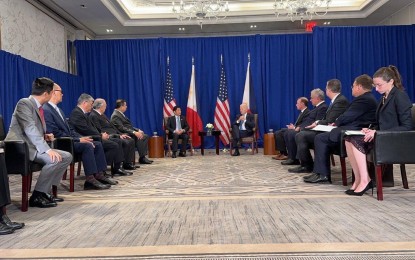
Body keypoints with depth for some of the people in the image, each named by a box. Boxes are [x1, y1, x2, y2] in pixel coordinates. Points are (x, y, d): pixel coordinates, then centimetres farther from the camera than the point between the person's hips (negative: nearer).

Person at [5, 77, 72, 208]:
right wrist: (47, 149, -33)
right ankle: (36, 196, -17)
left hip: (33, 146, 9)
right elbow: (30, 129, -25)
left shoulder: (39, 107, 15)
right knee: (54, 159, -29)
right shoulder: (24, 103, -13)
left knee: (67, 157, -1)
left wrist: (45, 136, 3)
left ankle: (45, 191, 1)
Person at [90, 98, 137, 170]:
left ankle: (130, 162, -7)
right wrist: (118, 136, -19)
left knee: (131, 141, -6)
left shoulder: (102, 115, 21)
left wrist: (121, 134, 4)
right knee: (126, 143, -25)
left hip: (114, 135, 10)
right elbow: (100, 131, -18)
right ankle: (126, 164, -13)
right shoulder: (93, 116, -10)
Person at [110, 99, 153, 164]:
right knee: (139, 137, -28)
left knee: (145, 136, 0)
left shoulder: (121, 114, 18)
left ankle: (143, 156, -7)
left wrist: (138, 130, 4)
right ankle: (142, 158, -19)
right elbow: (121, 128, -23)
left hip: (130, 133, 10)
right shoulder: (115, 116, -13)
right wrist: (134, 132, -29)